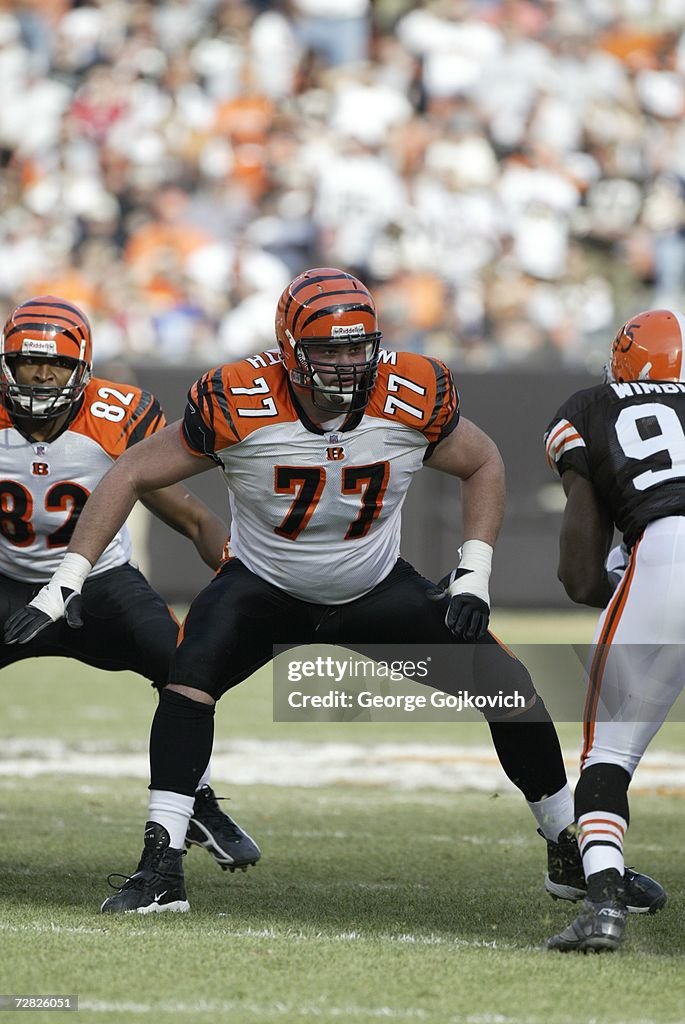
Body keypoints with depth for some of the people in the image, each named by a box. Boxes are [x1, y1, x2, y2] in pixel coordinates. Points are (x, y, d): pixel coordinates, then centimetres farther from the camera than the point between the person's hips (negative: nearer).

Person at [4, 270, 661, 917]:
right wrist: (66, 583, -20)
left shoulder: (415, 396, -21)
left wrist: (474, 576, -11)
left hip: (378, 589, 2)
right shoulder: (237, 404, -27)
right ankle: (161, 868, -25)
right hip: (263, 588, -2)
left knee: (510, 688, -9)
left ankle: (572, 856, 10)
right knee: (189, 677, -30)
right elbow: (132, 476, -15)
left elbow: (483, 466, -1)